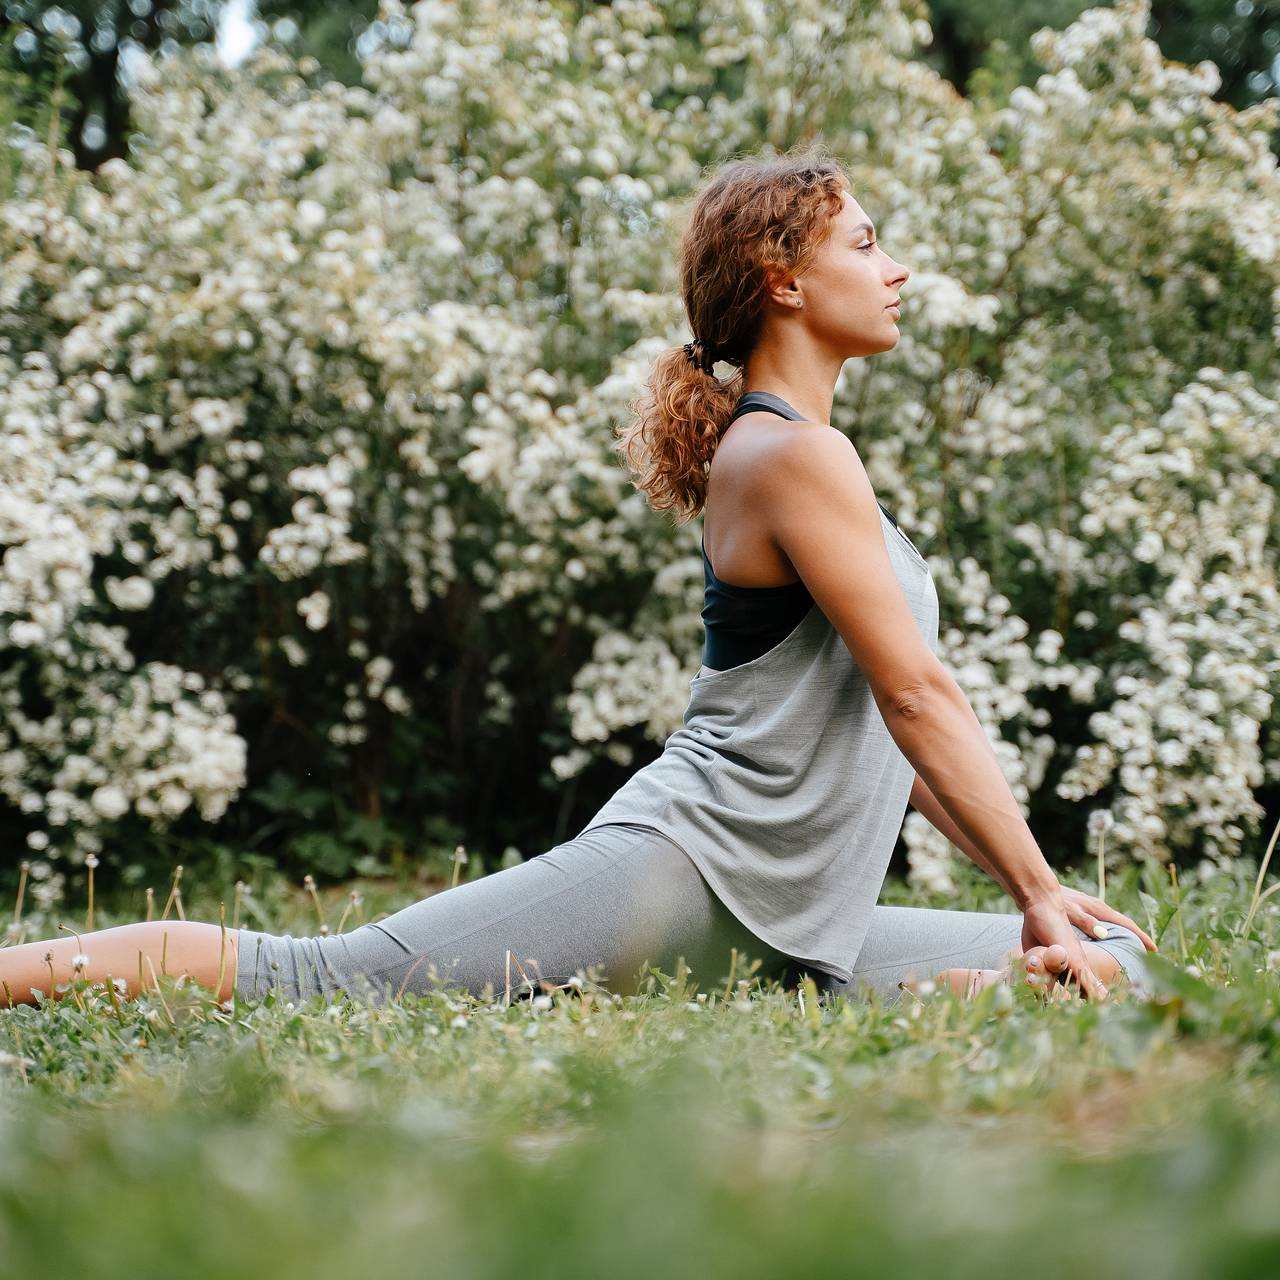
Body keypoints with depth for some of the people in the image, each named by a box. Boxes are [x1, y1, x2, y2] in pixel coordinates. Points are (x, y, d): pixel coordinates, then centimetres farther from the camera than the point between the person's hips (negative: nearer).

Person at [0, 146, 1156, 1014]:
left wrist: (1035, 891, 19)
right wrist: (1039, 889, -8)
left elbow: (884, 721, 24)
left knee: (1108, 969, 4)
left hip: (783, 925, 10)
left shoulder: (796, 453, 22)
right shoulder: (793, 454, -9)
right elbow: (918, 698, -13)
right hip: (691, 868, -10)